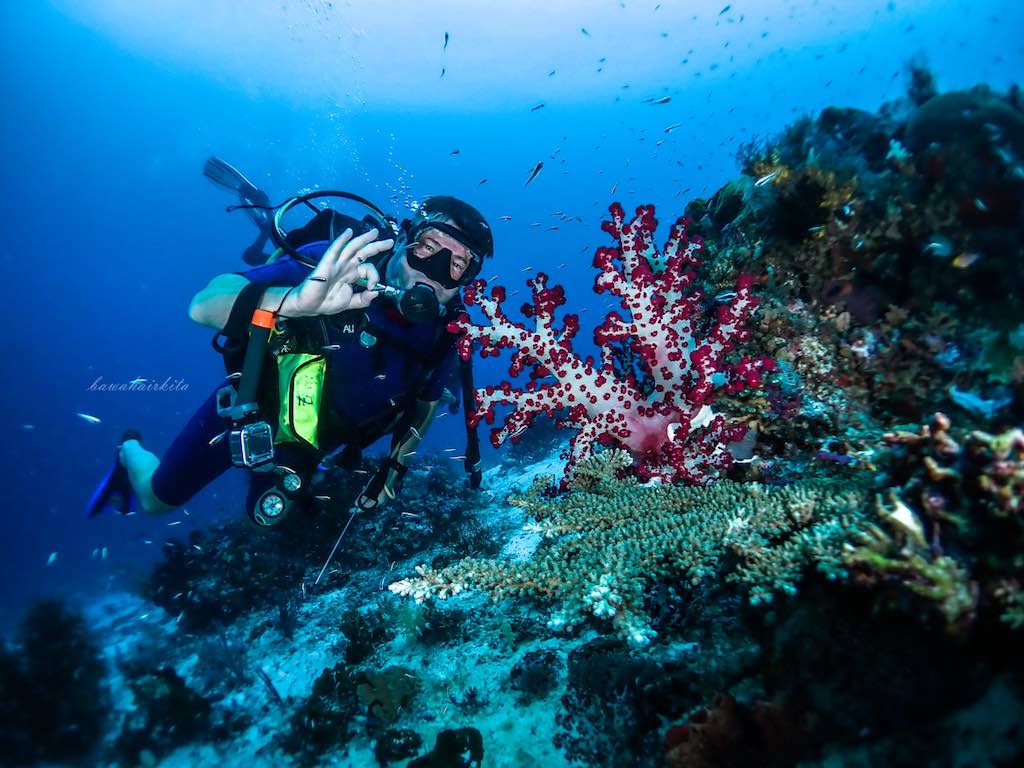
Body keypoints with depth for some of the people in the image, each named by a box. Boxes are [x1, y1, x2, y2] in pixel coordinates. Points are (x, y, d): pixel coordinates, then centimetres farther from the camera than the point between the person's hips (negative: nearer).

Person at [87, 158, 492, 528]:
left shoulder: (446, 333, -20)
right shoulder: (335, 263, -33)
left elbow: (428, 398, 2)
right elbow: (203, 306, -43)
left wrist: (395, 466, 3)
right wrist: (298, 300, -61)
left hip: (319, 441, 4)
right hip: (250, 413, -3)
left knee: (269, 515, 28)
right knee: (155, 501, 17)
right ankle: (130, 451, 50)